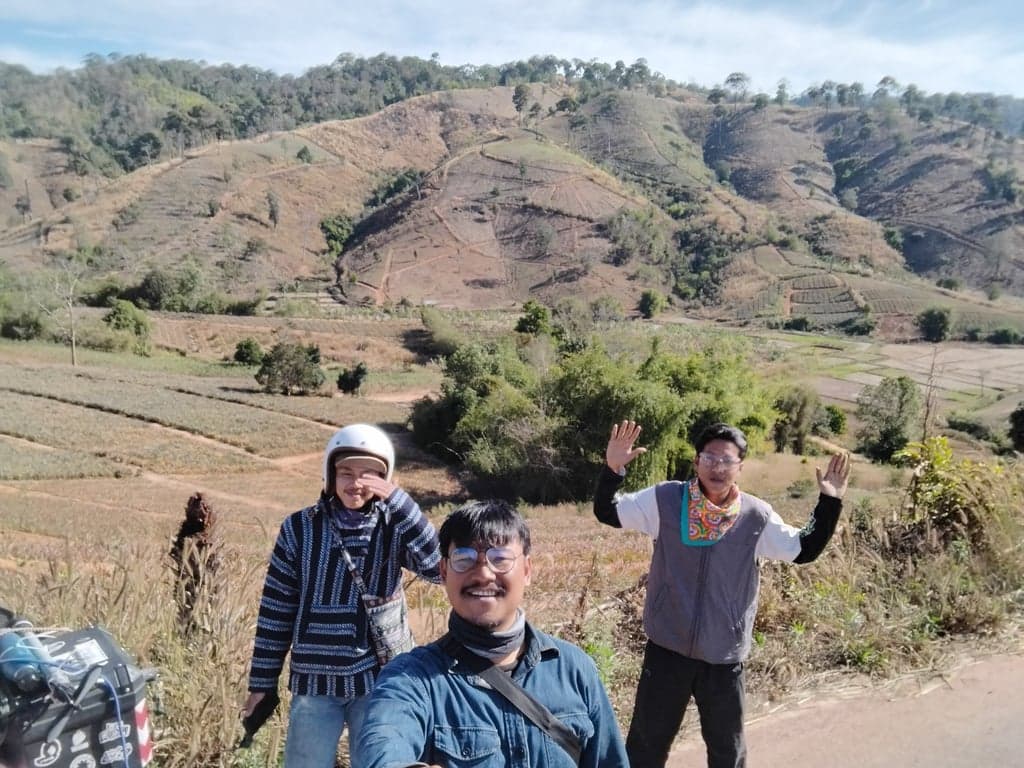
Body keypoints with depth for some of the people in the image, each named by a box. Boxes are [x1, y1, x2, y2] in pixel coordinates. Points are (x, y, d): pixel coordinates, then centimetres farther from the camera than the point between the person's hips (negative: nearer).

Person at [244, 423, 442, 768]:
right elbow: (276, 609, 2)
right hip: (313, 682, 1)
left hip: (377, 681, 0)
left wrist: (397, 499, -25)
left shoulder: (394, 526, -4)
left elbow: (438, 568, -22)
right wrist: (263, 682, 4)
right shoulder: (299, 528, -3)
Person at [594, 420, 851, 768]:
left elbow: (804, 549, 3)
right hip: (667, 648, -1)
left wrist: (830, 502, -8)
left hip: (724, 656, 1)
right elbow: (606, 512, -7)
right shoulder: (665, 500, -10)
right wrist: (612, 469, -25)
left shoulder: (757, 516, -6)